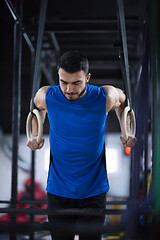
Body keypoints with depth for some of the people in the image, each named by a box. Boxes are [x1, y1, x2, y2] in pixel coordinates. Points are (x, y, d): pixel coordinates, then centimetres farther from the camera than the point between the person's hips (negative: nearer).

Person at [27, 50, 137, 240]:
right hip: (58, 191, 1)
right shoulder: (46, 96, -9)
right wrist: (35, 135, 8)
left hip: (94, 190, -1)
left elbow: (123, 101, 12)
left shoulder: (105, 97, -12)